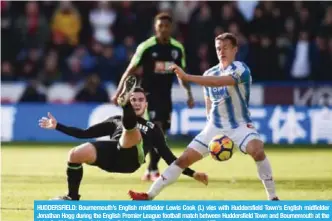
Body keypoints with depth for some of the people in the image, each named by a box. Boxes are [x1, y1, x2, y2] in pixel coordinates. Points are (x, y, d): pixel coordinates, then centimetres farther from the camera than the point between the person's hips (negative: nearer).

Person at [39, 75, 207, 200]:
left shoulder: (152, 128, 34)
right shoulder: (115, 121, 36)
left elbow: (169, 157, 29)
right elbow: (85, 133, 31)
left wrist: (192, 174, 21)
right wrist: (57, 126, 24)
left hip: (131, 157, -2)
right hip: (112, 152, 2)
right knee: (76, 154, -24)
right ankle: (72, 198, -8)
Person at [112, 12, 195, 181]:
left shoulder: (178, 48, 3)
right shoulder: (146, 47, -12)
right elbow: (131, 70, -9)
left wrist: (189, 94, 11)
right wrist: (119, 92, -12)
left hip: (166, 96, 5)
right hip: (148, 93, -5)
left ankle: (150, 170, 19)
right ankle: (154, 170, -11)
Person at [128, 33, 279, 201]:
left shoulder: (240, 69, -15)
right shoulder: (210, 74, 5)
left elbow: (218, 82, -35)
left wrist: (186, 77, -42)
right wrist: (216, 133, 1)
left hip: (240, 125, -5)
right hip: (215, 126, 5)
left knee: (258, 151, -33)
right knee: (184, 159, -3)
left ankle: (272, 197, -23)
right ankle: (150, 195, 1)